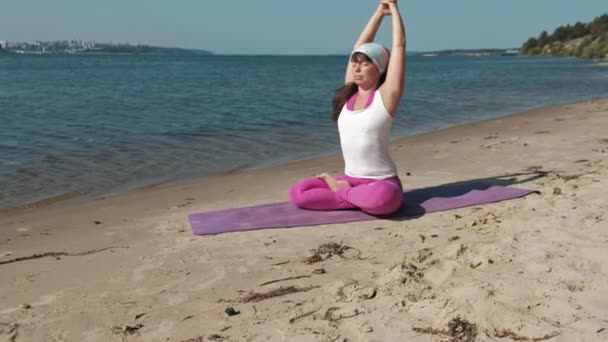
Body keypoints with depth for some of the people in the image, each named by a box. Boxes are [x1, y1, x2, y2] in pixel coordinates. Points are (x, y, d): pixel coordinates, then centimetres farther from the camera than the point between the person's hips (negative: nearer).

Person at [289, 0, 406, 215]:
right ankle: (359, 198, -5)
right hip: (350, 180, 4)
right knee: (297, 193, -15)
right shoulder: (348, 94, 7)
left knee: (382, 198, -40)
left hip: (382, 182, -4)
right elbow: (360, 46, 11)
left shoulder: (386, 95, -7)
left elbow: (399, 46, -8)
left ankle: (340, 190, -8)